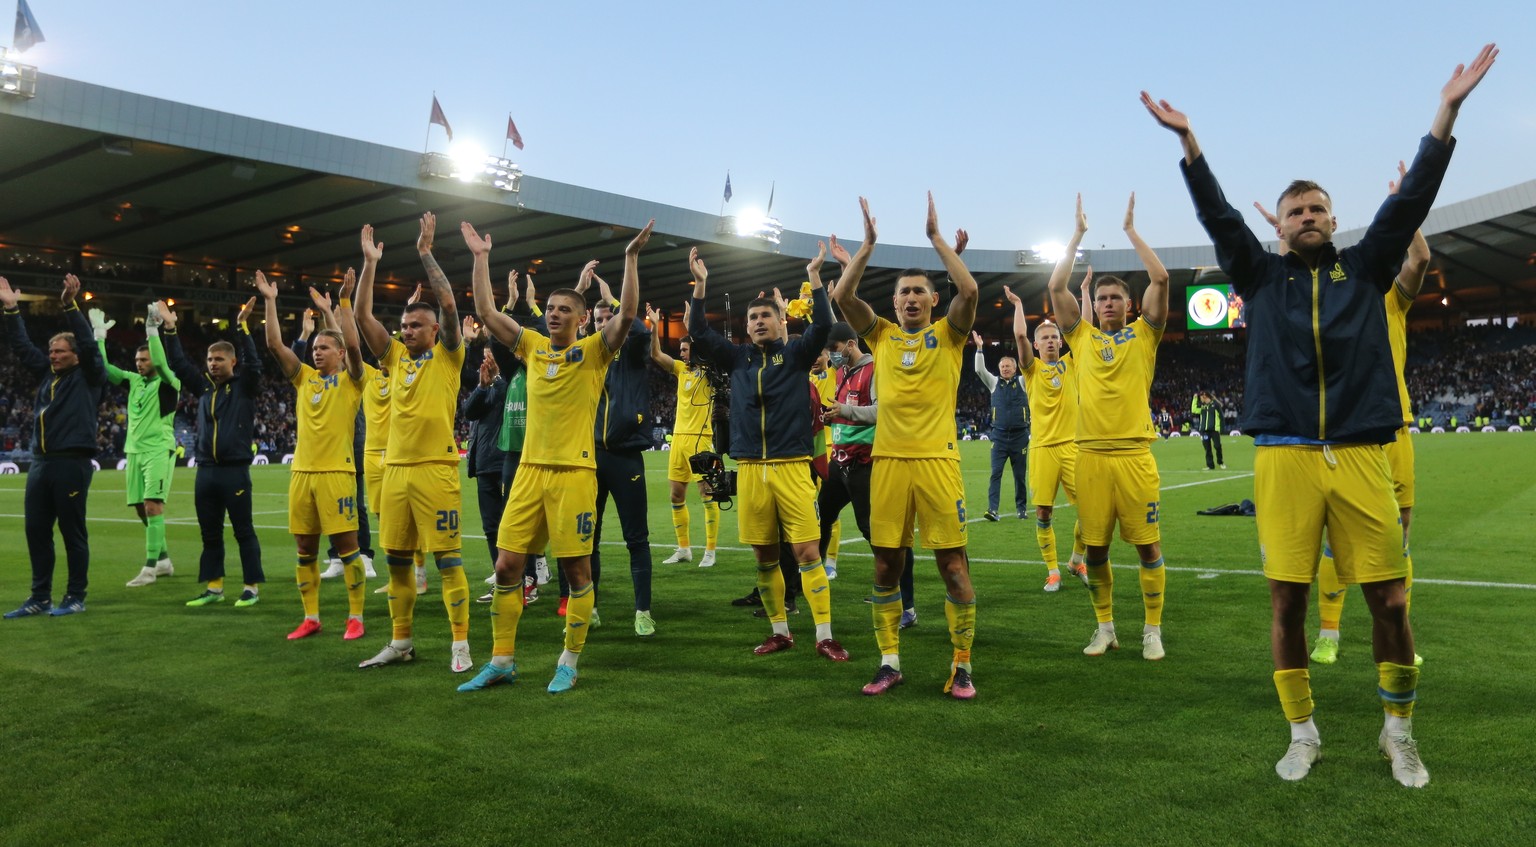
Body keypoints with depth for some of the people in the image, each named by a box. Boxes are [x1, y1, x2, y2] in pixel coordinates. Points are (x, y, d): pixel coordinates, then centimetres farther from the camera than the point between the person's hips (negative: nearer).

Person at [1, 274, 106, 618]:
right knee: (36, 531, 8)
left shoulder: (89, 377, 0)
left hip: (72, 463, -7)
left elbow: (88, 345, -14)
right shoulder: (47, 373, 16)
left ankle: (75, 597, 8)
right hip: (40, 463, 7)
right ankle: (40, 597, 17)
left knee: (72, 531, 0)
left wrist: (70, 306, -20)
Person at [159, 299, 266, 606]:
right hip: (205, 471, 6)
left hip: (235, 470, -6)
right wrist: (169, 329, 6)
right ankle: (213, 587, 18)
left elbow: (253, 363, -15)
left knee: (244, 531, 0)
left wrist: (243, 327, -21)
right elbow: (178, 364, 13)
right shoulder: (203, 386, 13)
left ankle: (252, 587, 6)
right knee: (210, 533, 10)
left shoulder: (244, 386, 0)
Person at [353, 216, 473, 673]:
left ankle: (460, 644, 0)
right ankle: (401, 642, 22)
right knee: (397, 560, 11)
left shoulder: (447, 356, 1)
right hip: (395, 468, 6)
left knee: (447, 558, -4)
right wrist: (370, 263, 6)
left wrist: (426, 252, -8)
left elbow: (449, 305, -11)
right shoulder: (396, 357, 15)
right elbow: (363, 316, 10)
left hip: (435, 468, -6)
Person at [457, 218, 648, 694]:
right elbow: (486, 312, 10)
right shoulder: (533, 346, 12)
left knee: (576, 568, 1)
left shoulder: (594, 350, 0)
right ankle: (501, 661, 16)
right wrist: (481, 258, 9)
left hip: (574, 471, -4)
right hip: (529, 469, 4)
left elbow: (627, 314, -15)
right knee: (506, 566, 4)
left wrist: (631, 257, -18)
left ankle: (570, 663, 15)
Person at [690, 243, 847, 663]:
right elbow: (699, 331, 7)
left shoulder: (795, 354, 4)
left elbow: (823, 324, -11)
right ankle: (780, 632, 21)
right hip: (750, 470, 4)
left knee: (807, 552, -7)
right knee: (764, 557, 9)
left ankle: (824, 636, -1)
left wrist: (814, 276, -13)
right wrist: (700, 283, 1)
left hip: (791, 467, -3)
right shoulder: (737, 358, 12)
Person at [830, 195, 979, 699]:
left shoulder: (948, 334, 7)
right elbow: (843, 296, 0)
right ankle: (889, 662, 17)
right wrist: (867, 245, -4)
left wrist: (936, 236, -6)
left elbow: (969, 290, -10)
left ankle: (961, 666, 9)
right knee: (886, 563, 5)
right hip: (888, 459, 2)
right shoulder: (880, 335, 13)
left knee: (952, 562, -2)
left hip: (937, 458, -2)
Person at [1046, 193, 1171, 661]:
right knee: (1094, 549, 6)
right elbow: (1056, 287, 5)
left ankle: (1153, 630, 13)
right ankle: (1105, 628, 20)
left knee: (1147, 545, 2)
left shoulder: (1143, 334, 7)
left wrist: (1131, 229, 5)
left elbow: (1160, 279, -3)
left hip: (1134, 453, -2)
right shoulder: (1082, 337, 11)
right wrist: (1078, 233, 10)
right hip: (1090, 455, 2)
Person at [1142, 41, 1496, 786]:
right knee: (1287, 601, 2)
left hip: (1359, 457, 1)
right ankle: (1303, 734, 18)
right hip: (1284, 459, 0)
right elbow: (1218, 216, 4)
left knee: (1389, 599, 0)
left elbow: (1410, 200, 6)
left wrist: (1446, 112, -1)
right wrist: (1188, 142, -5)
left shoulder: (1363, 270, 13)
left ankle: (1398, 733, 21)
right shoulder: (1263, 277, 12)